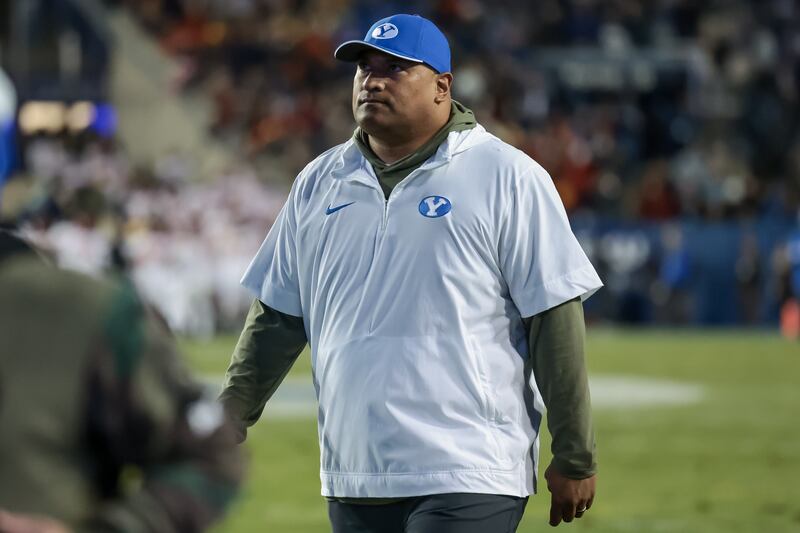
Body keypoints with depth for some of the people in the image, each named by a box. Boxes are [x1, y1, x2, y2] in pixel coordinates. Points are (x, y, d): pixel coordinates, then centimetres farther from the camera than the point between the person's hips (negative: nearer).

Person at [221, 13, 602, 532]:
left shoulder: (507, 177, -3)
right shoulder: (320, 182, 13)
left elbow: (555, 320, -5)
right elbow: (277, 318, 17)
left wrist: (575, 458, -7)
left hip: (468, 476, -5)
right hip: (352, 481, 5)